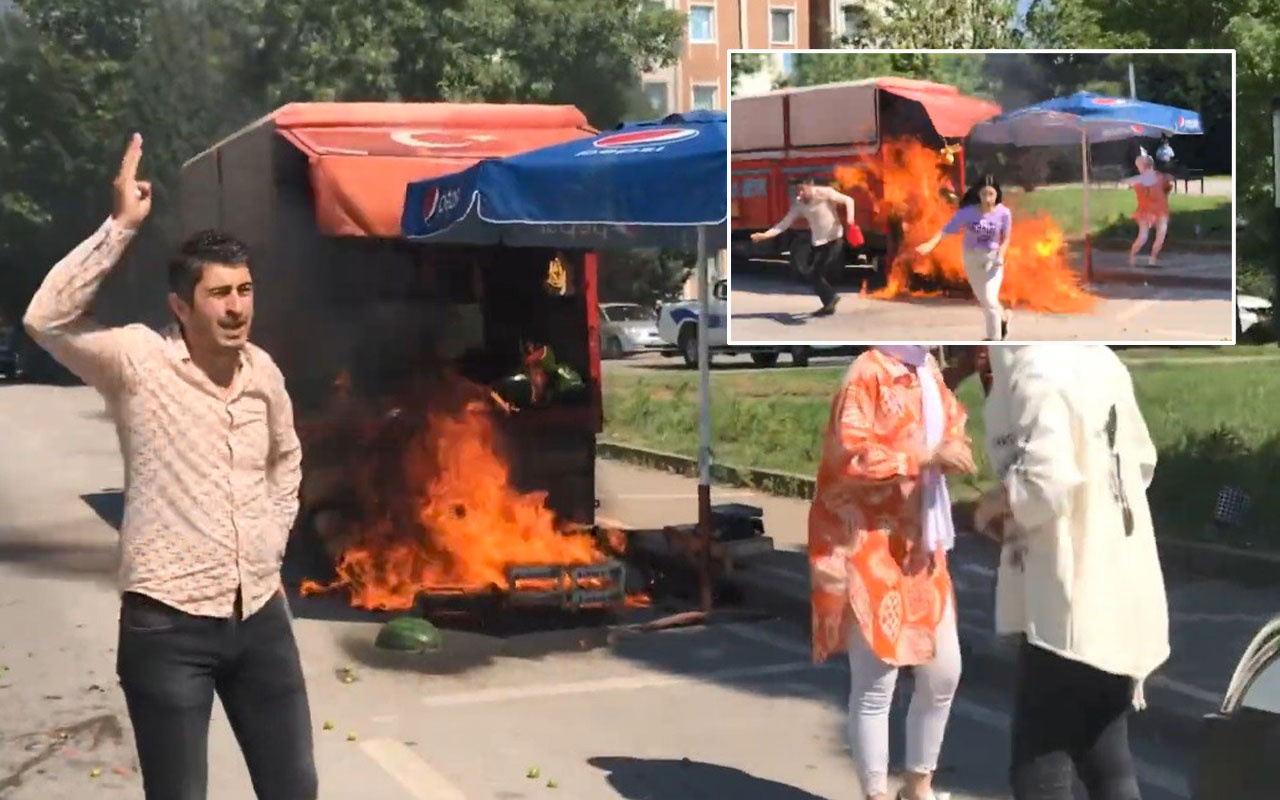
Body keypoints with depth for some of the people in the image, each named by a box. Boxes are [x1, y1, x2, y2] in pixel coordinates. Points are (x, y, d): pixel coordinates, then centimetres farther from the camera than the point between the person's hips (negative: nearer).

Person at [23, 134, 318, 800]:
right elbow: (47, 319, -27)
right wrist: (121, 227, -27)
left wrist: (274, 532, 12)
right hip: (168, 624, -5)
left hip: (261, 613, 5)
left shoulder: (262, 370, 5)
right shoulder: (139, 363, -10)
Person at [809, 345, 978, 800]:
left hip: (919, 542, 8)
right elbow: (849, 455, -25)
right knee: (875, 682, -2)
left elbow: (950, 422, 20)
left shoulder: (928, 370, 7)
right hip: (867, 546, -8)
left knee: (944, 671, 13)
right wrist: (926, 457, -24)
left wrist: (954, 447, -3)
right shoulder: (867, 374, -17)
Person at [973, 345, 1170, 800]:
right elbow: (1142, 461, 18)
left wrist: (995, 504, -9)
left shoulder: (1035, 373, -17)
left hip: (1070, 601, -9)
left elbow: (1049, 481, -27)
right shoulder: (1101, 361, 9)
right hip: (1120, 593, 9)